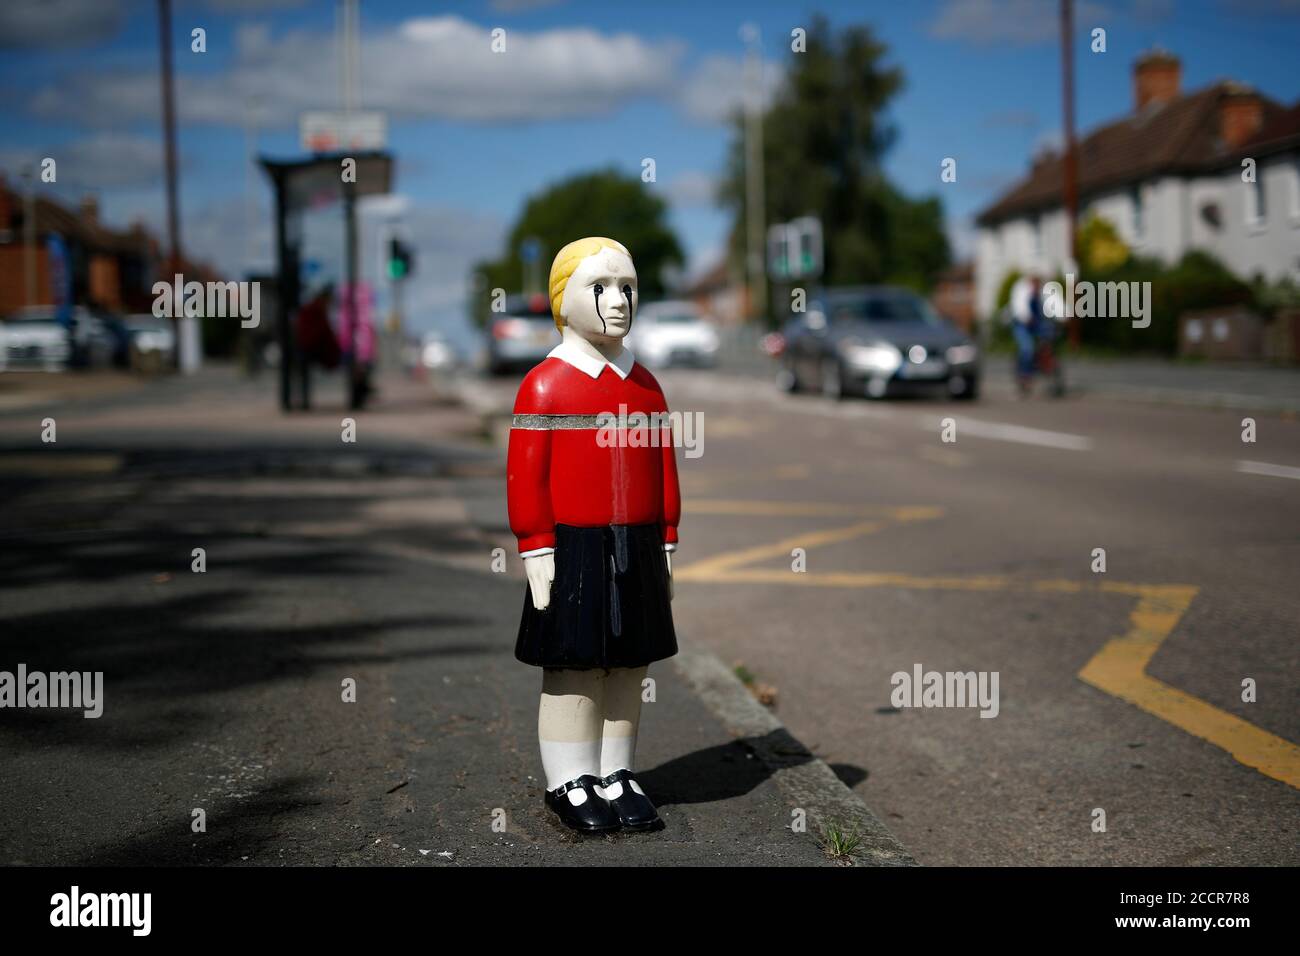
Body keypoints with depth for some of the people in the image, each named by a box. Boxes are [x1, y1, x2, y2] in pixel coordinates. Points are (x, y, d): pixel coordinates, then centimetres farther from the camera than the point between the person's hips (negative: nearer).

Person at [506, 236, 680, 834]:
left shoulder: (645, 385, 10)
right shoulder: (545, 385, -5)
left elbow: (664, 469, 13)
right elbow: (525, 473, -8)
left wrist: (664, 545, 10)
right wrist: (536, 550, -12)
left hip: (637, 550, 5)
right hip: (575, 552, -5)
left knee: (628, 665, 9)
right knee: (574, 671, 1)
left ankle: (616, 778, 20)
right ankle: (570, 785, 12)